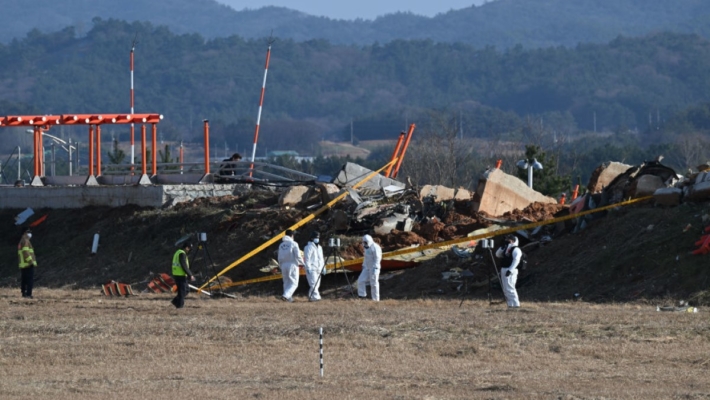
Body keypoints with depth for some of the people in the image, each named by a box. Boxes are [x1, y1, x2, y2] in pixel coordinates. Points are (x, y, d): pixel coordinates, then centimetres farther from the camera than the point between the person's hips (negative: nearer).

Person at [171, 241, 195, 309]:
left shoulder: (177, 253, 17)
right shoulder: (182, 254, -15)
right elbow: (184, 266, -20)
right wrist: (190, 275, -15)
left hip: (176, 275, 10)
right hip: (181, 275, -10)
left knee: (185, 290, 16)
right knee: (182, 291, -2)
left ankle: (175, 301, 12)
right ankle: (180, 305, 1)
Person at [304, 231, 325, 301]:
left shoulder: (319, 247, 22)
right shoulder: (309, 247, -6)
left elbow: (321, 259, 26)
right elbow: (307, 258, -12)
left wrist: (323, 267, 20)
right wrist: (308, 268, -19)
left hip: (318, 269, 9)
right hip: (312, 269, -9)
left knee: (317, 285, 7)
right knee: (314, 283, -17)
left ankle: (310, 297, 12)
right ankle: (316, 296, -26)